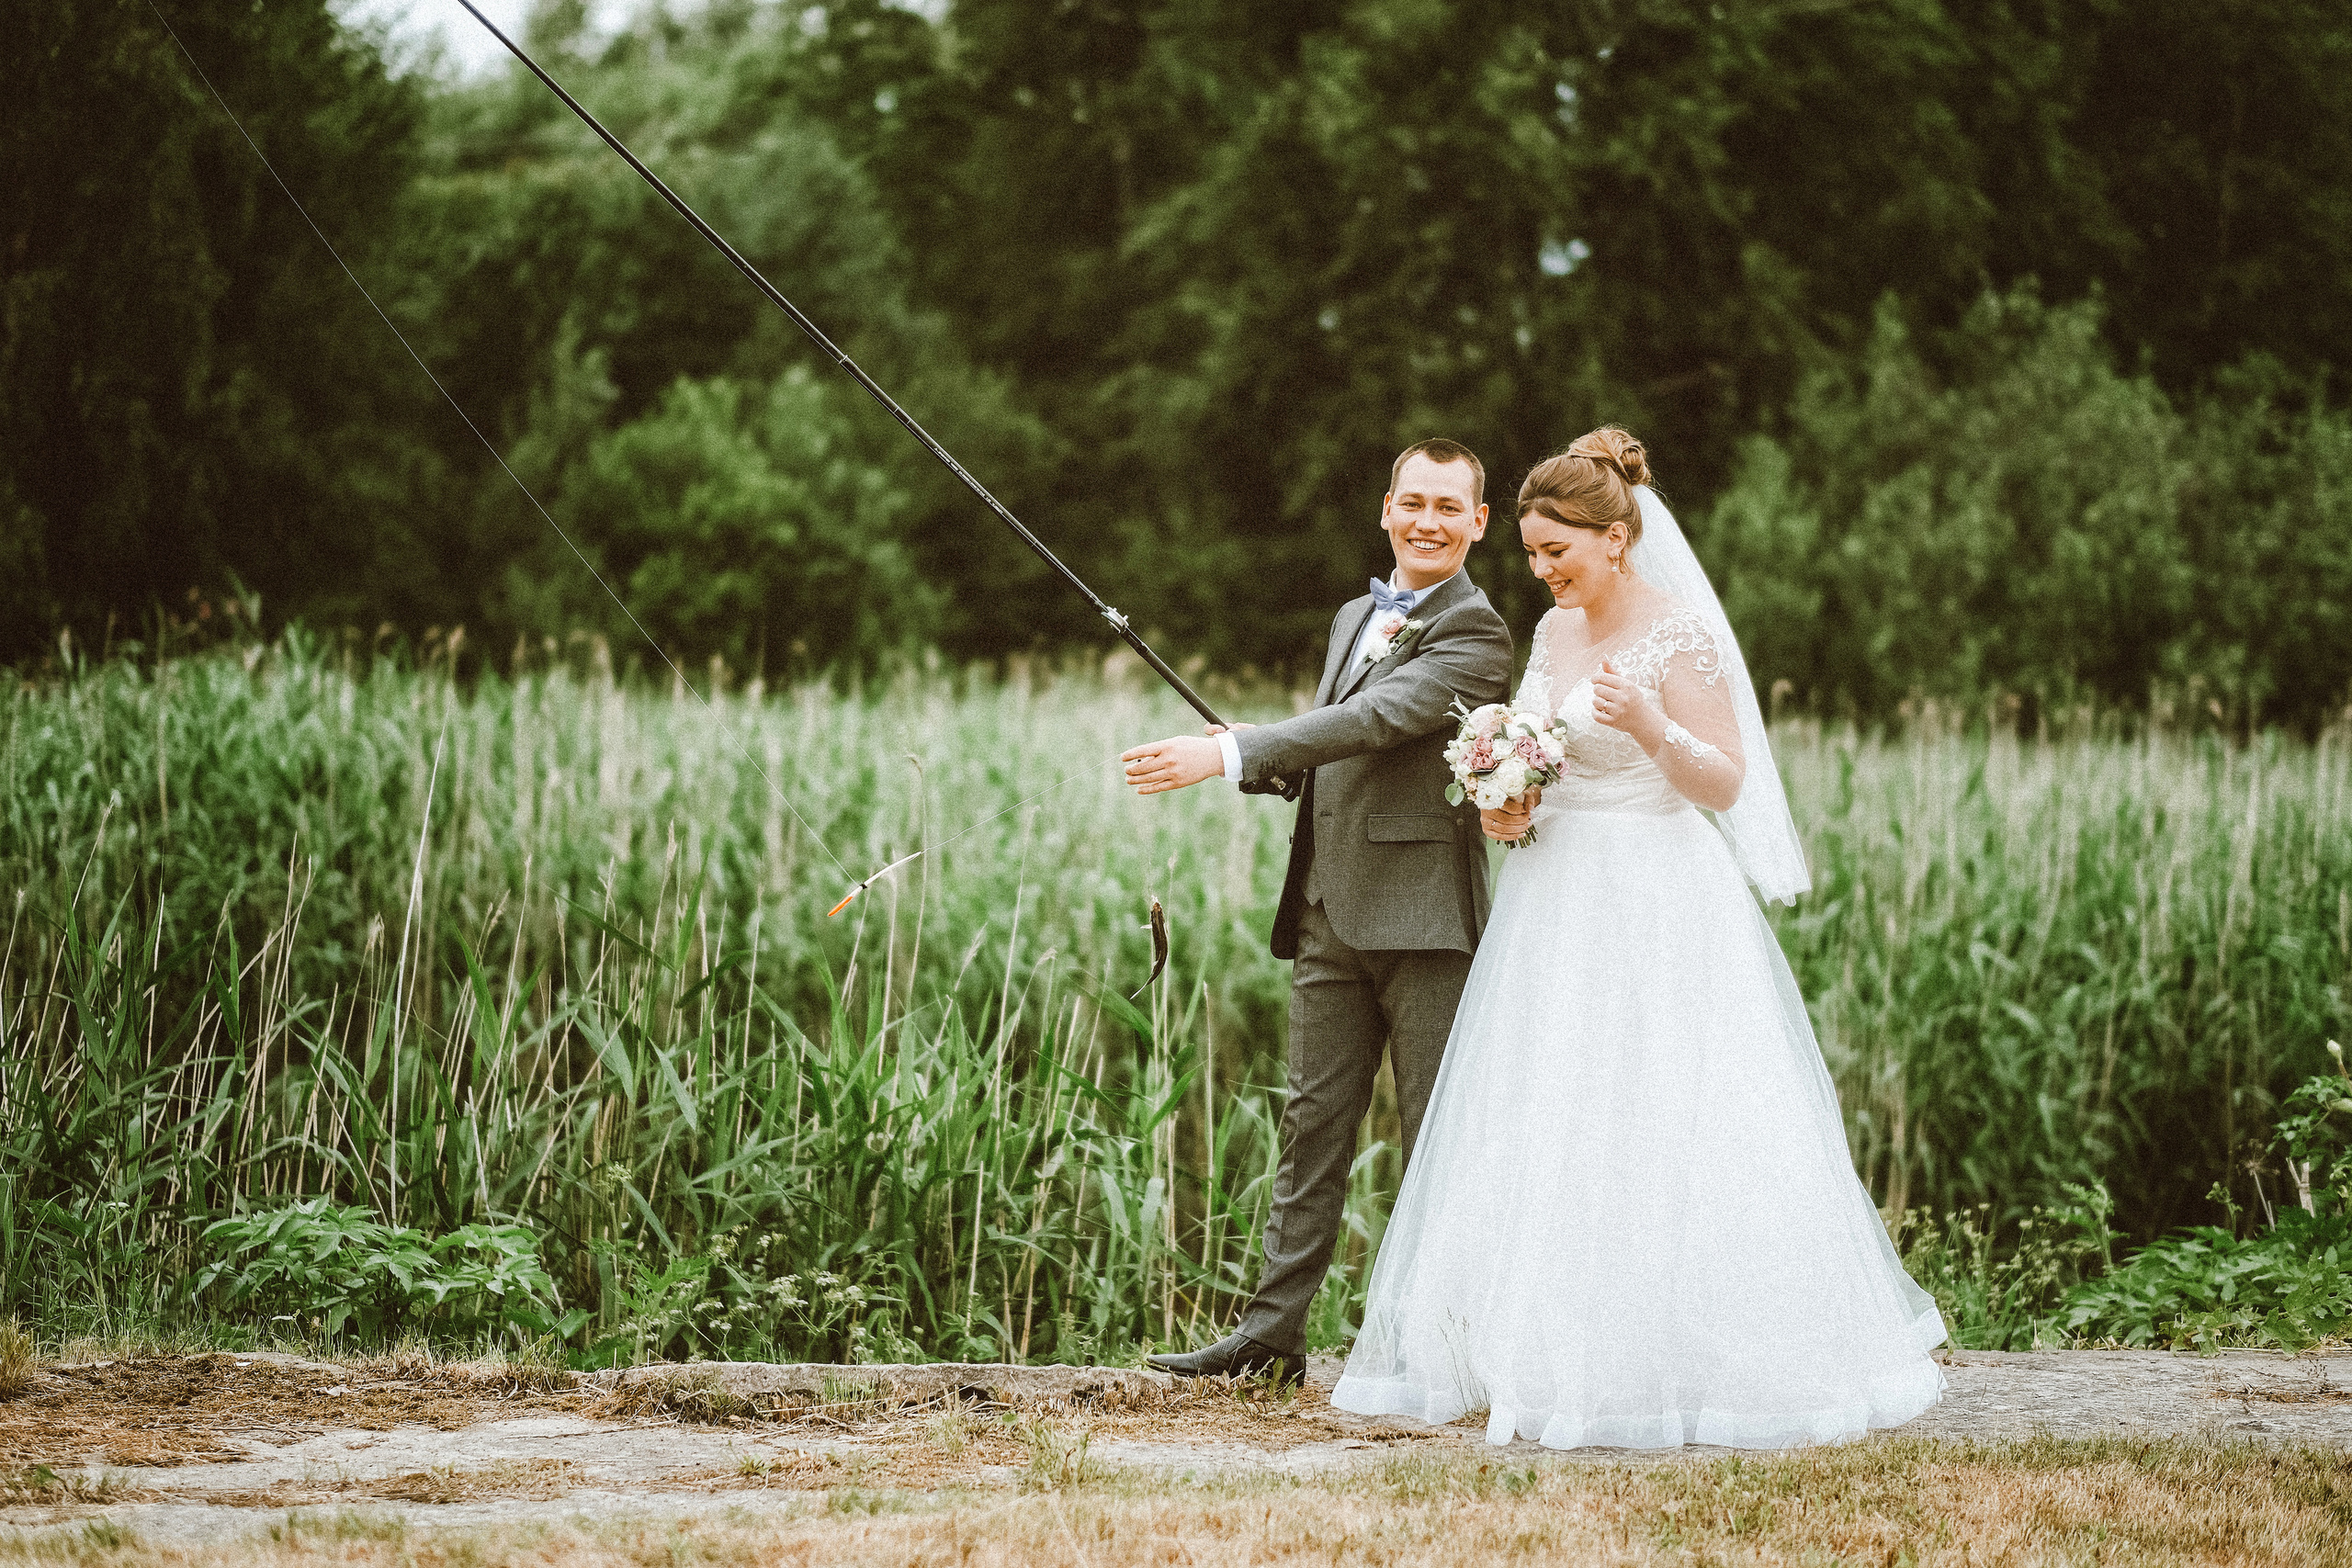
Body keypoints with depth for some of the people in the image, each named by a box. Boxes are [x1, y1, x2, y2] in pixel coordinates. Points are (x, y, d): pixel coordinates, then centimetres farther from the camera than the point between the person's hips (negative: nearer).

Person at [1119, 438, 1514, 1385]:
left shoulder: (1473, 633, -8)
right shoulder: (1353, 618, 19)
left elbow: (1375, 719, -22)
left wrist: (1228, 754, -27)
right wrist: (1258, 763, 0)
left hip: (1423, 912, -7)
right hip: (1330, 914, 8)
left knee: (1440, 1138, 0)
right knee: (1314, 1125, 8)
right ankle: (1273, 1334, 10)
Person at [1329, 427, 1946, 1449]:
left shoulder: (1680, 635, -10)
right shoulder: (1555, 629, 12)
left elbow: (1725, 786, -13)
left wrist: (1650, 723, -29)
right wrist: (1510, 811, 2)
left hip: (1653, 911, -8)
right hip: (1557, 901, 8)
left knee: (1657, 1143, -8)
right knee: (1542, 1144, 5)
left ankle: (1680, 1367, -1)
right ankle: (1551, 1359, 10)